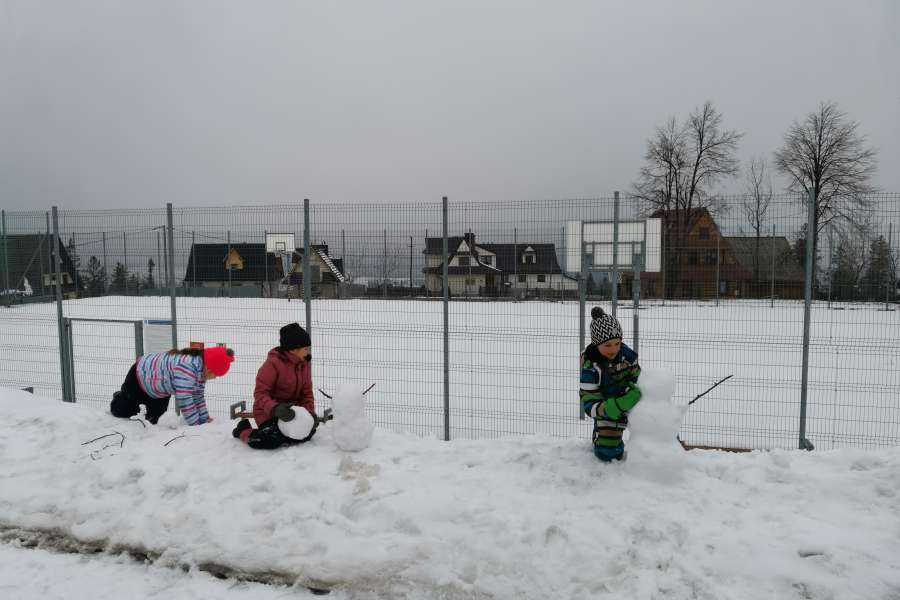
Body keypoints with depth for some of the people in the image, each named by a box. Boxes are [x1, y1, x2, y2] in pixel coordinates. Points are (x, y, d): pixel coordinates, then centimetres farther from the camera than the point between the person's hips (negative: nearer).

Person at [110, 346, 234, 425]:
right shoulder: (187, 366, -45)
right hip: (139, 376, -7)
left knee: (153, 420, 12)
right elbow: (184, 399, -43)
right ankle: (119, 398, 42)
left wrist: (204, 419, -8)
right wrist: (195, 425, -37)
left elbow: (198, 396, -5)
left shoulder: (201, 368, -15)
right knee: (121, 412, 10)